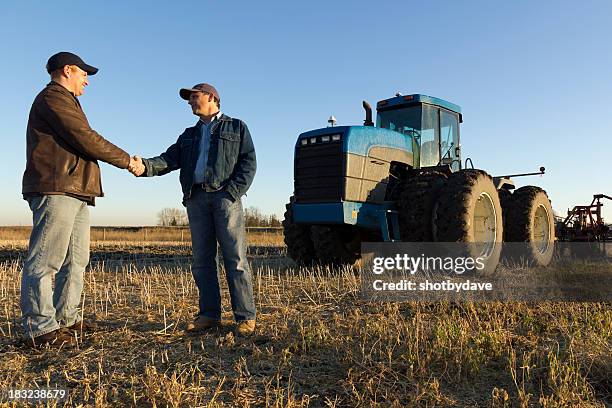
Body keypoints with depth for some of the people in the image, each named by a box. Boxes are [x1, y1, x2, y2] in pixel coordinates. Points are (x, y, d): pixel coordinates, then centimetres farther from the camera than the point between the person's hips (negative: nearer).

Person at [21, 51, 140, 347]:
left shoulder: (65, 102, 29)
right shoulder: (54, 98, -4)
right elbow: (87, 140, -13)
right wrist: (126, 160, -4)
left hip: (75, 192, 11)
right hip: (56, 191, -11)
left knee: (76, 259, 12)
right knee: (46, 260, -9)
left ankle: (66, 318, 18)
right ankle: (40, 328, -5)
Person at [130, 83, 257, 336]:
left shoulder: (236, 127, 13)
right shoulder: (189, 135, 26)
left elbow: (248, 162, 1)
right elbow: (169, 159, 10)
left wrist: (233, 192, -13)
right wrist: (146, 166, -11)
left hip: (225, 196, -5)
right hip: (196, 198, 5)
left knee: (235, 257, -9)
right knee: (202, 259, 4)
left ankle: (245, 317, -5)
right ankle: (209, 314, 11)